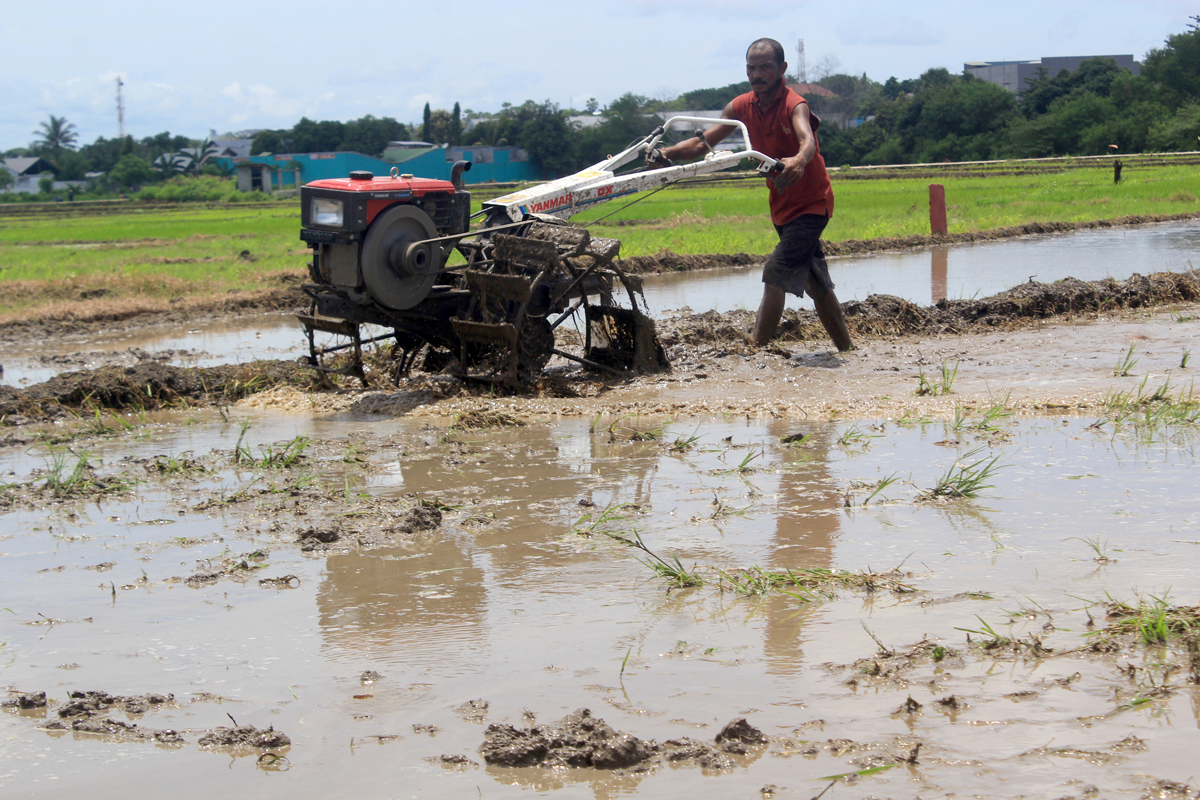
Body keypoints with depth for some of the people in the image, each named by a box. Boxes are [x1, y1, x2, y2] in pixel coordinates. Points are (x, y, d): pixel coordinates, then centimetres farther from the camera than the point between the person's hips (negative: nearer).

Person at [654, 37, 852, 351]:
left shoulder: (795, 106, -22)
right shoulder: (741, 107, -3)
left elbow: (808, 140, -43)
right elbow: (704, 142, -7)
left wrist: (799, 161, -66)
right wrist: (668, 153, -26)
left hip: (811, 204, -7)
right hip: (782, 206, 7)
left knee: (776, 272, -19)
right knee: (815, 281, 15)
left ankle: (758, 349, -21)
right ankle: (846, 346, 27)